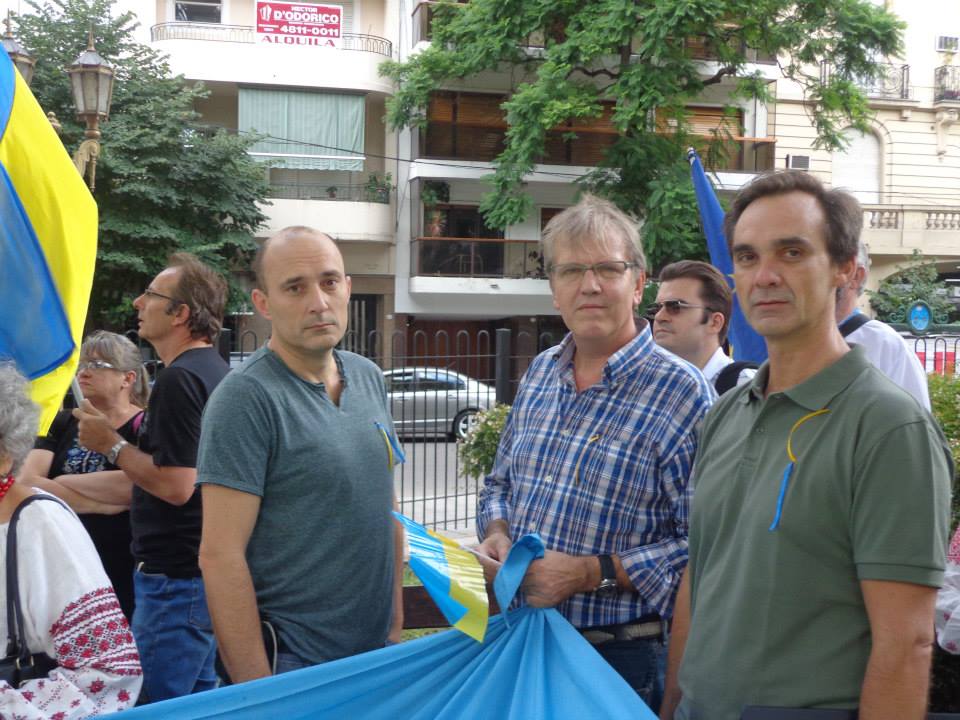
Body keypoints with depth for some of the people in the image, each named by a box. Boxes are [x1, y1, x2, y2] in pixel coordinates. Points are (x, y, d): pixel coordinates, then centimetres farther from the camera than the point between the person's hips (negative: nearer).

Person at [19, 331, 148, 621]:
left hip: (123, 575, -5)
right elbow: (26, 483, -2)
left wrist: (62, 482, -8)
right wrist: (100, 504, -13)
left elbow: (139, 486, -23)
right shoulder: (61, 425, 11)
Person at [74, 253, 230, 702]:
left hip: (175, 577, -10)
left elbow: (175, 485, -24)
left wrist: (111, 444, -12)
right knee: (201, 701, 19)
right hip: (203, 568, 10)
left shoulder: (180, 379, -19)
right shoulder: (213, 369, 13)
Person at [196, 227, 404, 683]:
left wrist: (396, 616, 10)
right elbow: (220, 556, -19)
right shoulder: (246, 398, -16)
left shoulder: (369, 377, 5)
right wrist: (257, 691, -19)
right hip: (293, 666, -7)